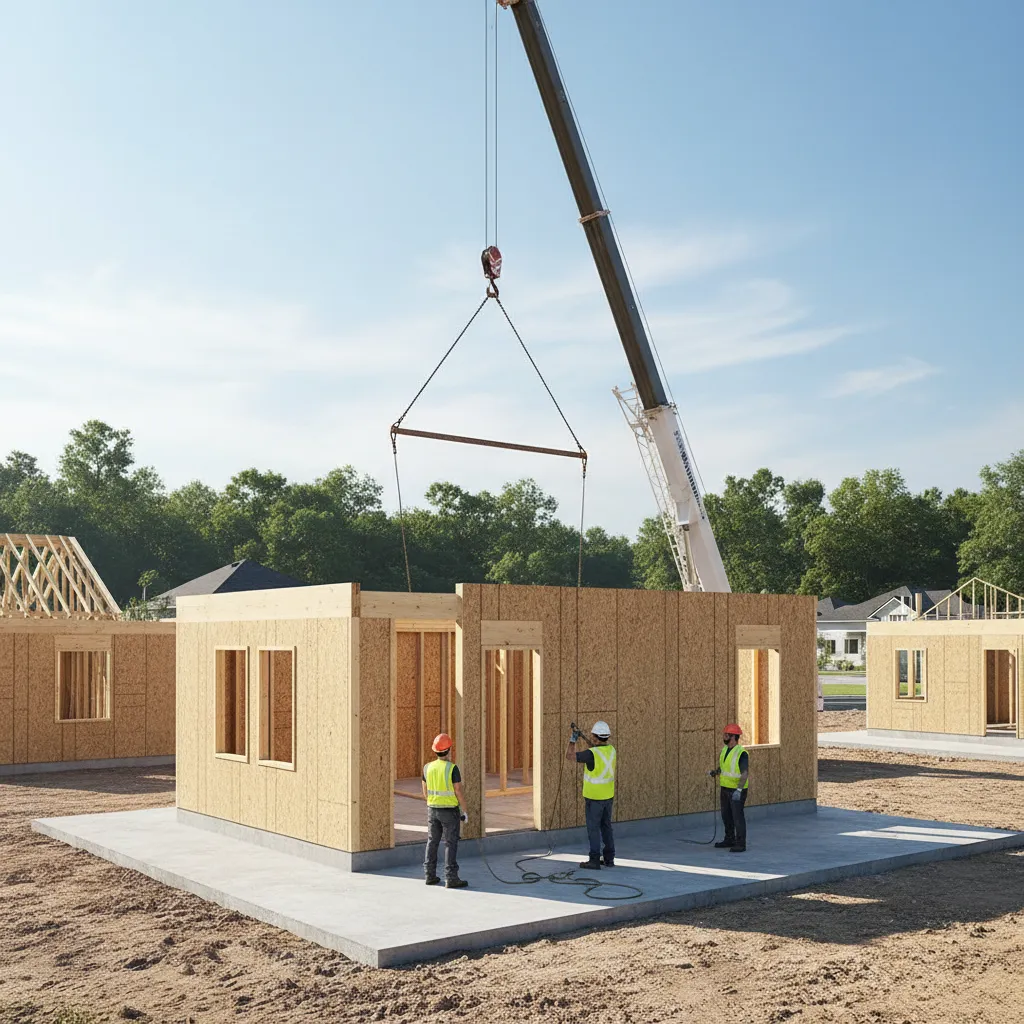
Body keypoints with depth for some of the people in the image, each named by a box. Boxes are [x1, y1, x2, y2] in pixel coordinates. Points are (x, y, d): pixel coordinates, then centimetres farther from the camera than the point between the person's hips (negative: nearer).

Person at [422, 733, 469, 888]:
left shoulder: (428, 768, -1)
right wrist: (464, 811, -5)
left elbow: (425, 792, 7)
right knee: (451, 844, 0)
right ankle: (451, 878, -1)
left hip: (432, 810, 5)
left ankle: (430, 875, 18)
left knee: (432, 842, 14)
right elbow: (458, 791, -15)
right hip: (450, 810, -5)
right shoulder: (452, 768, -17)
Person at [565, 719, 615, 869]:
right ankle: (609, 859, 17)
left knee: (593, 828, 1)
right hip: (608, 796, 7)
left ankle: (594, 861, 3)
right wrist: (583, 738, 19)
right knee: (606, 827, 14)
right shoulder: (611, 749, 0)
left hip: (594, 797, -7)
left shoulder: (591, 754, -22)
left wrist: (572, 740, -2)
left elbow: (569, 756, -12)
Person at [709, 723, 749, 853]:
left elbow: (745, 773, -25)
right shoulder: (724, 750, 6)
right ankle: (729, 840, 27)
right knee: (726, 815, 14)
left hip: (737, 790, -8)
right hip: (725, 788, 8)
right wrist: (715, 772, 2)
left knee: (738, 816, -4)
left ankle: (740, 844, 4)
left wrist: (739, 790, -34)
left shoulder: (741, 753, -20)